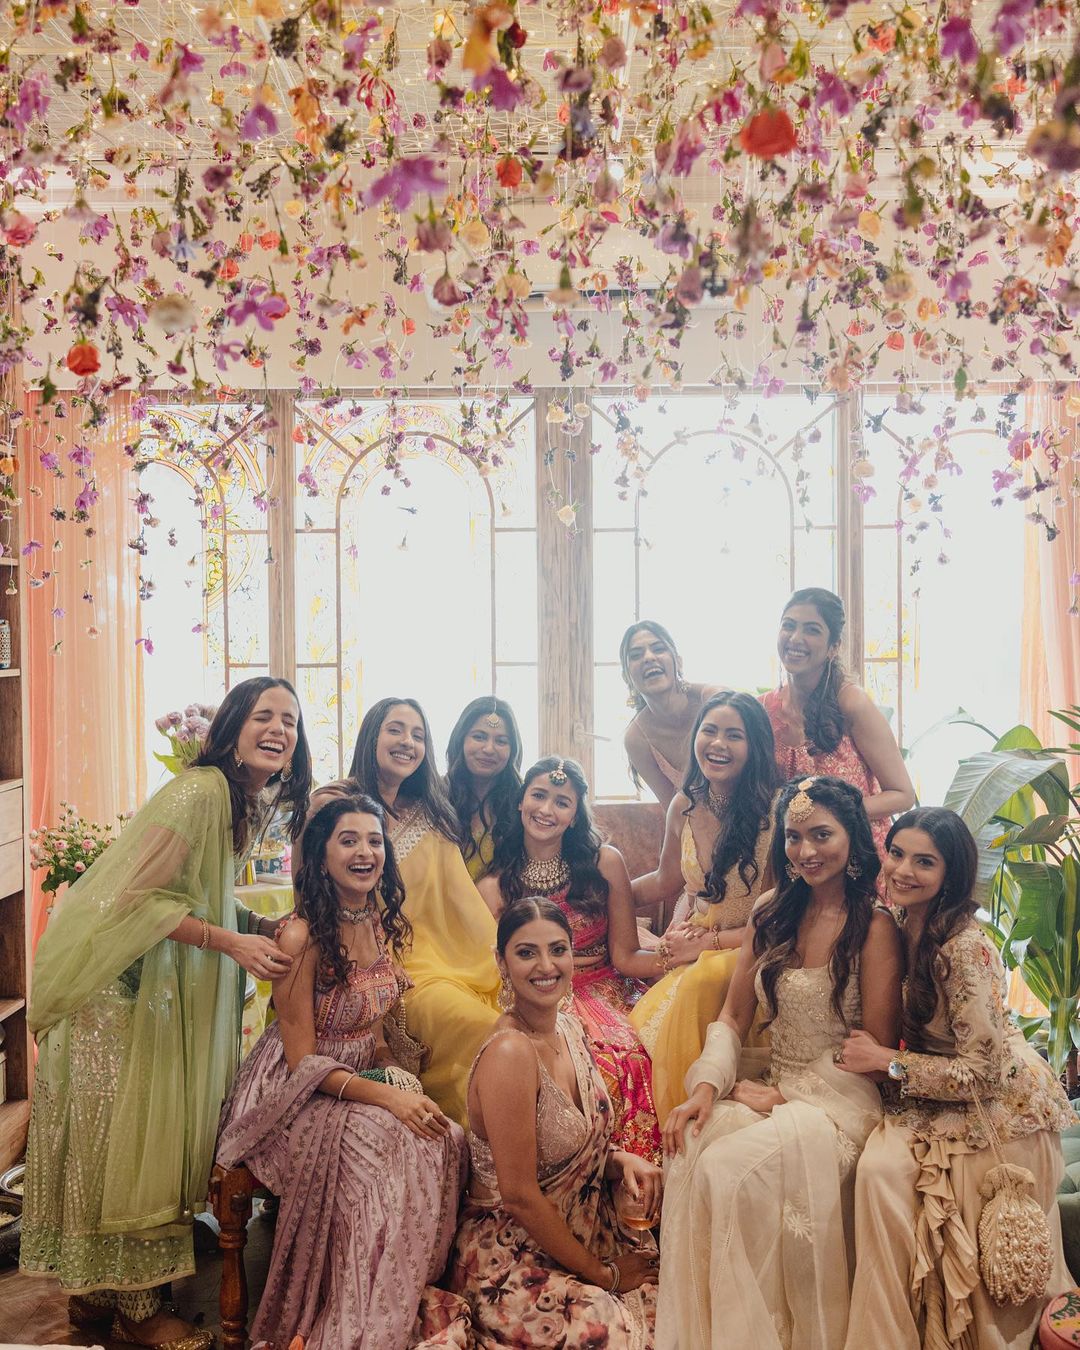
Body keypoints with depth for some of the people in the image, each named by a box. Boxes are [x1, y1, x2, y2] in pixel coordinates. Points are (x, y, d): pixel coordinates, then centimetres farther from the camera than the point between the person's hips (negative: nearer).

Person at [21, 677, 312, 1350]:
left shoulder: (253, 801, 6)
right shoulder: (199, 790, -22)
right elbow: (136, 896, -24)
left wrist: (265, 928, -1)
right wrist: (233, 942, -24)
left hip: (167, 985, 9)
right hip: (117, 983, -9)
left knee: (157, 1135, 15)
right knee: (123, 1137, 3)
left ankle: (98, 1290, 31)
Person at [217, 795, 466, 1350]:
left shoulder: (382, 924, 3)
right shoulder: (301, 935, -18)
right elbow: (303, 1060, -17)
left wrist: (403, 1083, -5)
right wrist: (389, 1097, -26)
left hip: (365, 1077, 6)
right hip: (298, 1094, -6)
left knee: (445, 1140, -19)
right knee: (386, 1143, -30)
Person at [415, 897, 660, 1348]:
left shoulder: (568, 1029, 1)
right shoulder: (510, 1053, -24)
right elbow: (520, 1195, -21)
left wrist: (621, 1161, -6)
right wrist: (603, 1274, -11)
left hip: (575, 1234, 9)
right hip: (513, 1257, -9)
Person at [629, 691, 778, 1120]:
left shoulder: (773, 813, -15)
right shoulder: (685, 805, 1)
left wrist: (709, 943, -14)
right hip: (688, 947, 4)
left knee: (704, 977, -37)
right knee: (641, 1021, -25)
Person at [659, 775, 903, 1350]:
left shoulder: (875, 928, -9)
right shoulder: (772, 911, 6)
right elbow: (733, 1016, 7)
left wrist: (787, 1096, -11)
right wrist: (706, 1086, -9)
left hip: (838, 1100, -5)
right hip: (770, 1089, 5)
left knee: (729, 1170, -27)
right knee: (690, 1157, -23)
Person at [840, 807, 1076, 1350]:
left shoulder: (964, 948, -26)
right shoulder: (901, 928, -1)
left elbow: (982, 1072, -23)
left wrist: (887, 1061, -18)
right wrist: (869, 1051, -6)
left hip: (998, 1107, -6)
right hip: (936, 1101, 6)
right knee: (879, 1166, -19)